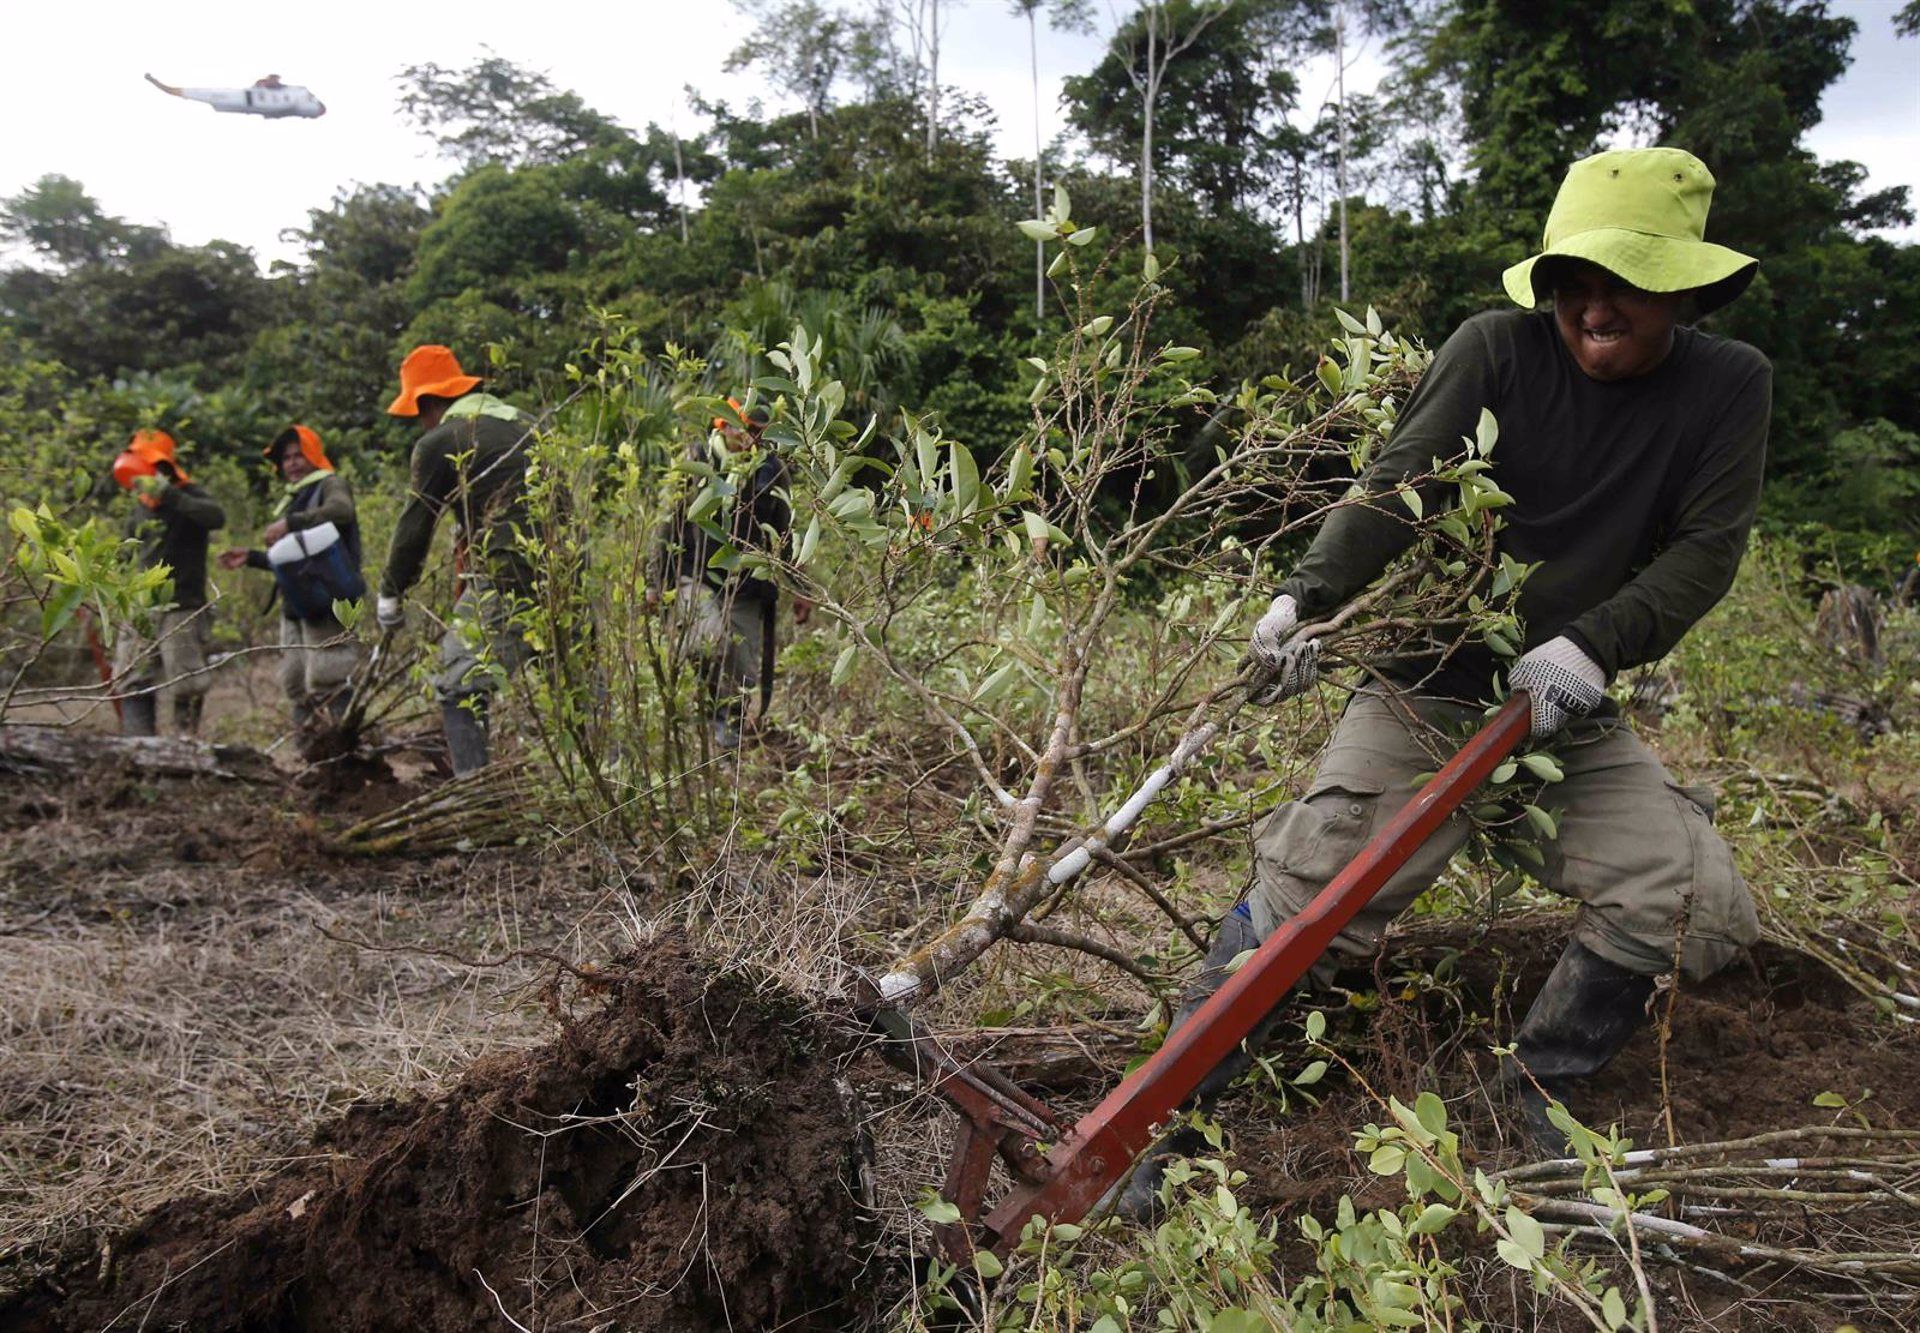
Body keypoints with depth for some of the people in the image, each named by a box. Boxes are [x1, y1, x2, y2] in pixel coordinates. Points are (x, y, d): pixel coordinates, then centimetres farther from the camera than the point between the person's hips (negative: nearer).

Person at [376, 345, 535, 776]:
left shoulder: (439, 442, 1)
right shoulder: (525, 423, 20)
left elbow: (414, 525, 5)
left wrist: (390, 594, 17)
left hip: (504, 576, -7)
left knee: (460, 683, -1)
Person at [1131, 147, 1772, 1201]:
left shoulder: (1730, 386, 1)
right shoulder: (1497, 348, -8)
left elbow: (1706, 548, -5)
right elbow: (1397, 485, -18)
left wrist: (1594, 644, -22)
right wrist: (1311, 595, -36)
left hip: (1567, 706, 4)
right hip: (1429, 687, -3)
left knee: (1696, 907, -7)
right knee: (1309, 894, -16)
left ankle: (1537, 1093, 16)